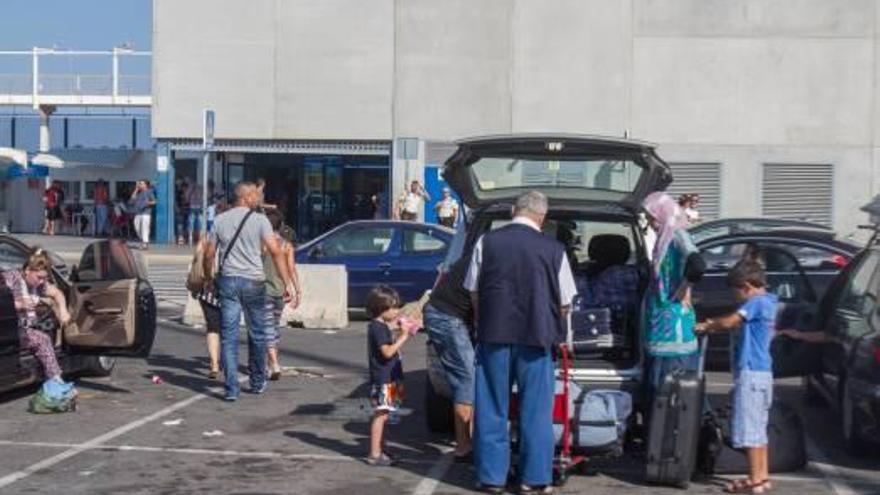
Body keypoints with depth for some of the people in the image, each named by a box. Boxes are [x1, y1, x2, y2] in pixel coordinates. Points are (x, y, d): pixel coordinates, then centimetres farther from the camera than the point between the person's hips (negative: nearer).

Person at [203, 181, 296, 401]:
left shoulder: (220, 220, 5)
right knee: (257, 334, 14)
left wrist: (208, 279, 22)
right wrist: (288, 283, -12)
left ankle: (231, 389, -4)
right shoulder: (259, 220, -4)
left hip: (227, 280, 2)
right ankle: (258, 382, 27)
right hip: (253, 282, -2)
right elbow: (275, 252, -12)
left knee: (229, 337, 2)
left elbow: (209, 254, 7)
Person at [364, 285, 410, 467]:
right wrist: (404, 336, -21)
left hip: (388, 378, 10)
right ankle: (375, 454, -8)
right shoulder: (378, 328, -16)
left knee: (382, 415, 15)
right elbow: (388, 352, -22)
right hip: (383, 380, -10)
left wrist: (395, 326, 14)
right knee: (380, 415, -9)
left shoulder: (382, 326, 14)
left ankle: (379, 450, 23)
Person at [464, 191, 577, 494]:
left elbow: (473, 291, 8)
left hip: (493, 336, 1)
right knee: (536, 411, 7)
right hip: (536, 336, -1)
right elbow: (565, 303, 4)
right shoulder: (554, 249, -2)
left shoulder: (487, 242, 0)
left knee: (491, 409, 10)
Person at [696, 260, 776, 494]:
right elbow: (738, 323, 19)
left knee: (749, 427, -6)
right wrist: (713, 325, 9)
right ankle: (762, 475, 20)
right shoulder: (767, 303, 15)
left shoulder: (757, 302, -15)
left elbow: (729, 323, -16)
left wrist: (706, 327, 0)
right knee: (758, 427, 15)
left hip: (751, 372, -10)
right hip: (762, 371, 10)